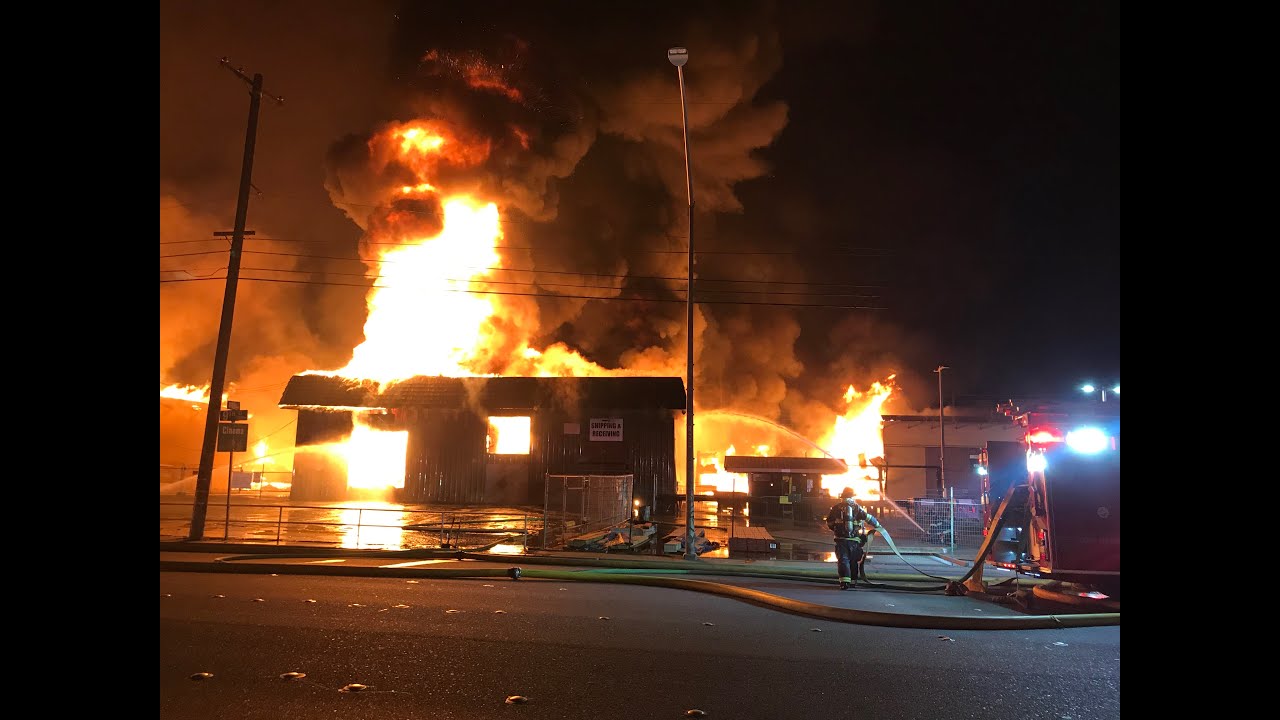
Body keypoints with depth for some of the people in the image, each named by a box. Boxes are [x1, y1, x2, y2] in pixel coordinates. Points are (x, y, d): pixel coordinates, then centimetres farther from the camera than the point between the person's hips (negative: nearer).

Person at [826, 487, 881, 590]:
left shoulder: (836, 507, 3)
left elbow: (829, 523, 10)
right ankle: (852, 582, 23)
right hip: (854, 540, 1)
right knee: (853, 561, 16)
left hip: (841, 539, -1)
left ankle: (845, 582, -16)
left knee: (843, 560, -1)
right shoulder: (856, 507, 2)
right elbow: (869, 518, 0)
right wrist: (877, 525, 16)